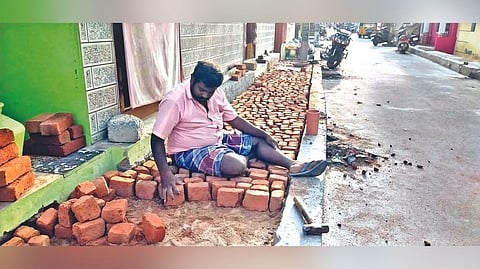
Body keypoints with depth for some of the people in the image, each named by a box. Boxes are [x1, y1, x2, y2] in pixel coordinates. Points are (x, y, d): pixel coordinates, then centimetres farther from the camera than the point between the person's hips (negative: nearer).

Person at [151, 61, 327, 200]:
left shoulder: (216, 94, -3)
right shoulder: (174, 101, -24)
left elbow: (234, 119, 8)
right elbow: (157, 139, -24)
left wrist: (264, 134, 2)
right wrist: (165, 173, -38)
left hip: (218, 140, 8)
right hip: (190, 152, -8)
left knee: (258, 140, 3)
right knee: (237, 165, -31)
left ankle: (293, 165, 1)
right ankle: (245, 158, 3)